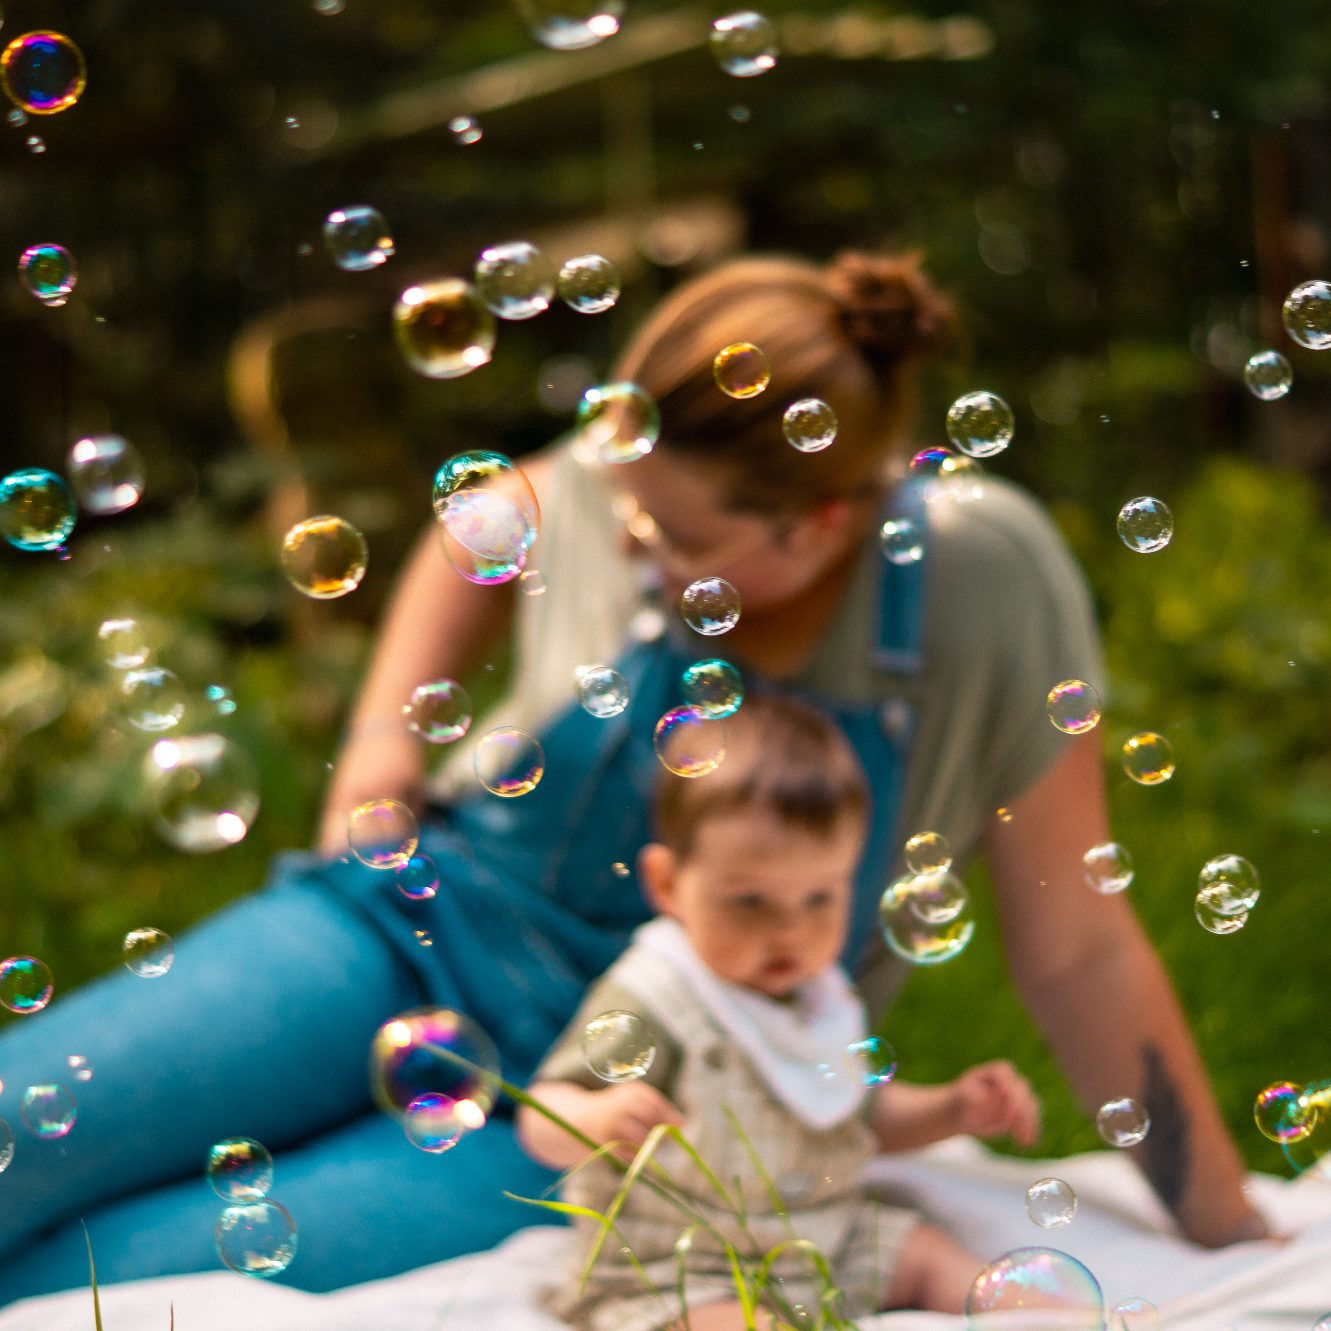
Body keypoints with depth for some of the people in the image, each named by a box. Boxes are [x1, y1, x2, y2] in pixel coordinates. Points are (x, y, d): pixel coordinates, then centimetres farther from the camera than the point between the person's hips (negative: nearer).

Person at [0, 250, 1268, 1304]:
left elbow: (1072, 946, -11)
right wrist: (384, 735, -1)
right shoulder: (621, 484, -12)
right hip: (424, 923, 3)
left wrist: (1232, 1235, -7)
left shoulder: (984, 574, -21)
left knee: (143, 1268, -21)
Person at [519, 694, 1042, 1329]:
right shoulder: (648, 1004, -17)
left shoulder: (821, 996, 9)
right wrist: (597, 1118, -46)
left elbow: (867, 1110, 25)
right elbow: (542, 1120, -24)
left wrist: (951, 1108, 8)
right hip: (677, 1277, -8)